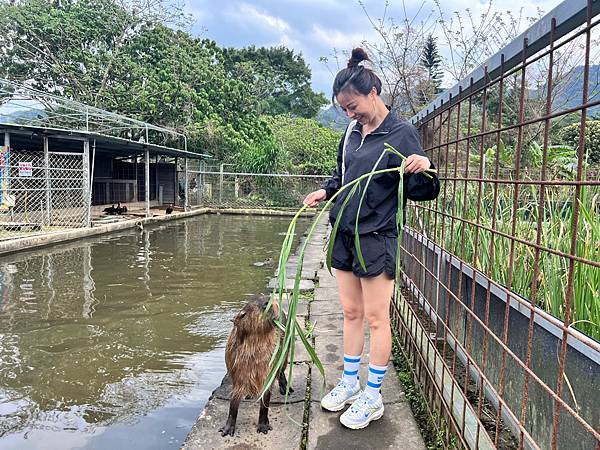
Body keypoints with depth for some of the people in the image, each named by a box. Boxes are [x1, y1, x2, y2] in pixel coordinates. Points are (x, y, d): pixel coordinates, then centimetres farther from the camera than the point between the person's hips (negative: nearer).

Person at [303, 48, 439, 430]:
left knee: (376, 318, 4)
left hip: (376, 238, -7)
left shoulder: (401, 133, -10)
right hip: (344, 233, 7)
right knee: (351, 313, 16)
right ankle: (350, 383, 32)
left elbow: (422, 192, -10)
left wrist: (425, 168, -32)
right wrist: (326, 190, 4)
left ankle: (373, 397, 19)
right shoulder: (353, 131, 9)